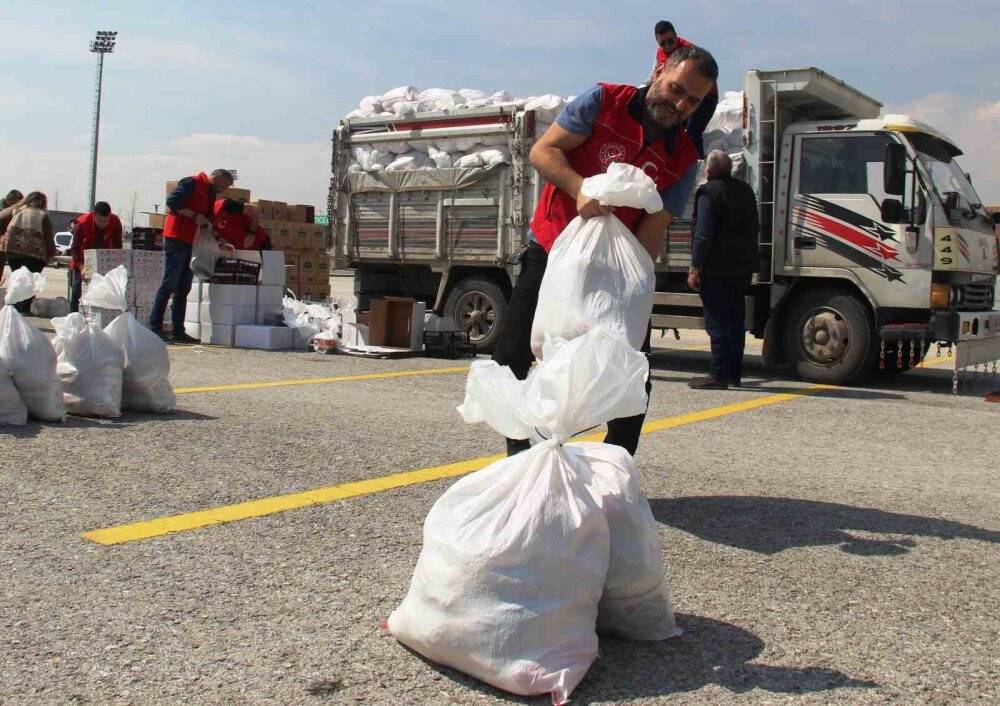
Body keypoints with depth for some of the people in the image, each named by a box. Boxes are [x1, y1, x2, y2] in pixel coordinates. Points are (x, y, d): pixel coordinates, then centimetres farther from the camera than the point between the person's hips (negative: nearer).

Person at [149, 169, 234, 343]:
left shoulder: (209, 193, 20)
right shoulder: (191, 183, -7)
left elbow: (206, 221, 24)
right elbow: (172, 201, -18)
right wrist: (194, 216, -18)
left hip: (188, 242, 10)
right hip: (176, 238, -10)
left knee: (183, 287, 9)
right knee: (169, 283, -10)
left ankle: (178, 331, 12)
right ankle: (154, 327, -9)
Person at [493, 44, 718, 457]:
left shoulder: (684, 161, -2)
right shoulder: (604, 102, -6)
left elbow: (653, 230, -7)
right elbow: (543, 151, -10)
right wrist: (580, 188, -28)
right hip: (550, 253, -2)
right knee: (509, 360, -5)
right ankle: (519, 456, 13)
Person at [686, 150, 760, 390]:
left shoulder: (709, 192, -11)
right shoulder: (745, 190, 14)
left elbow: (703, 234, -16)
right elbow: (754, 227, 21)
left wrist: (695, 268, -14)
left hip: (717, 269, -8)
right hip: (743, 267, 8)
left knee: (717, 323, -6)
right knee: (736, 322, 13)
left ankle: (719, 376, -6)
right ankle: (735, 374, 19)